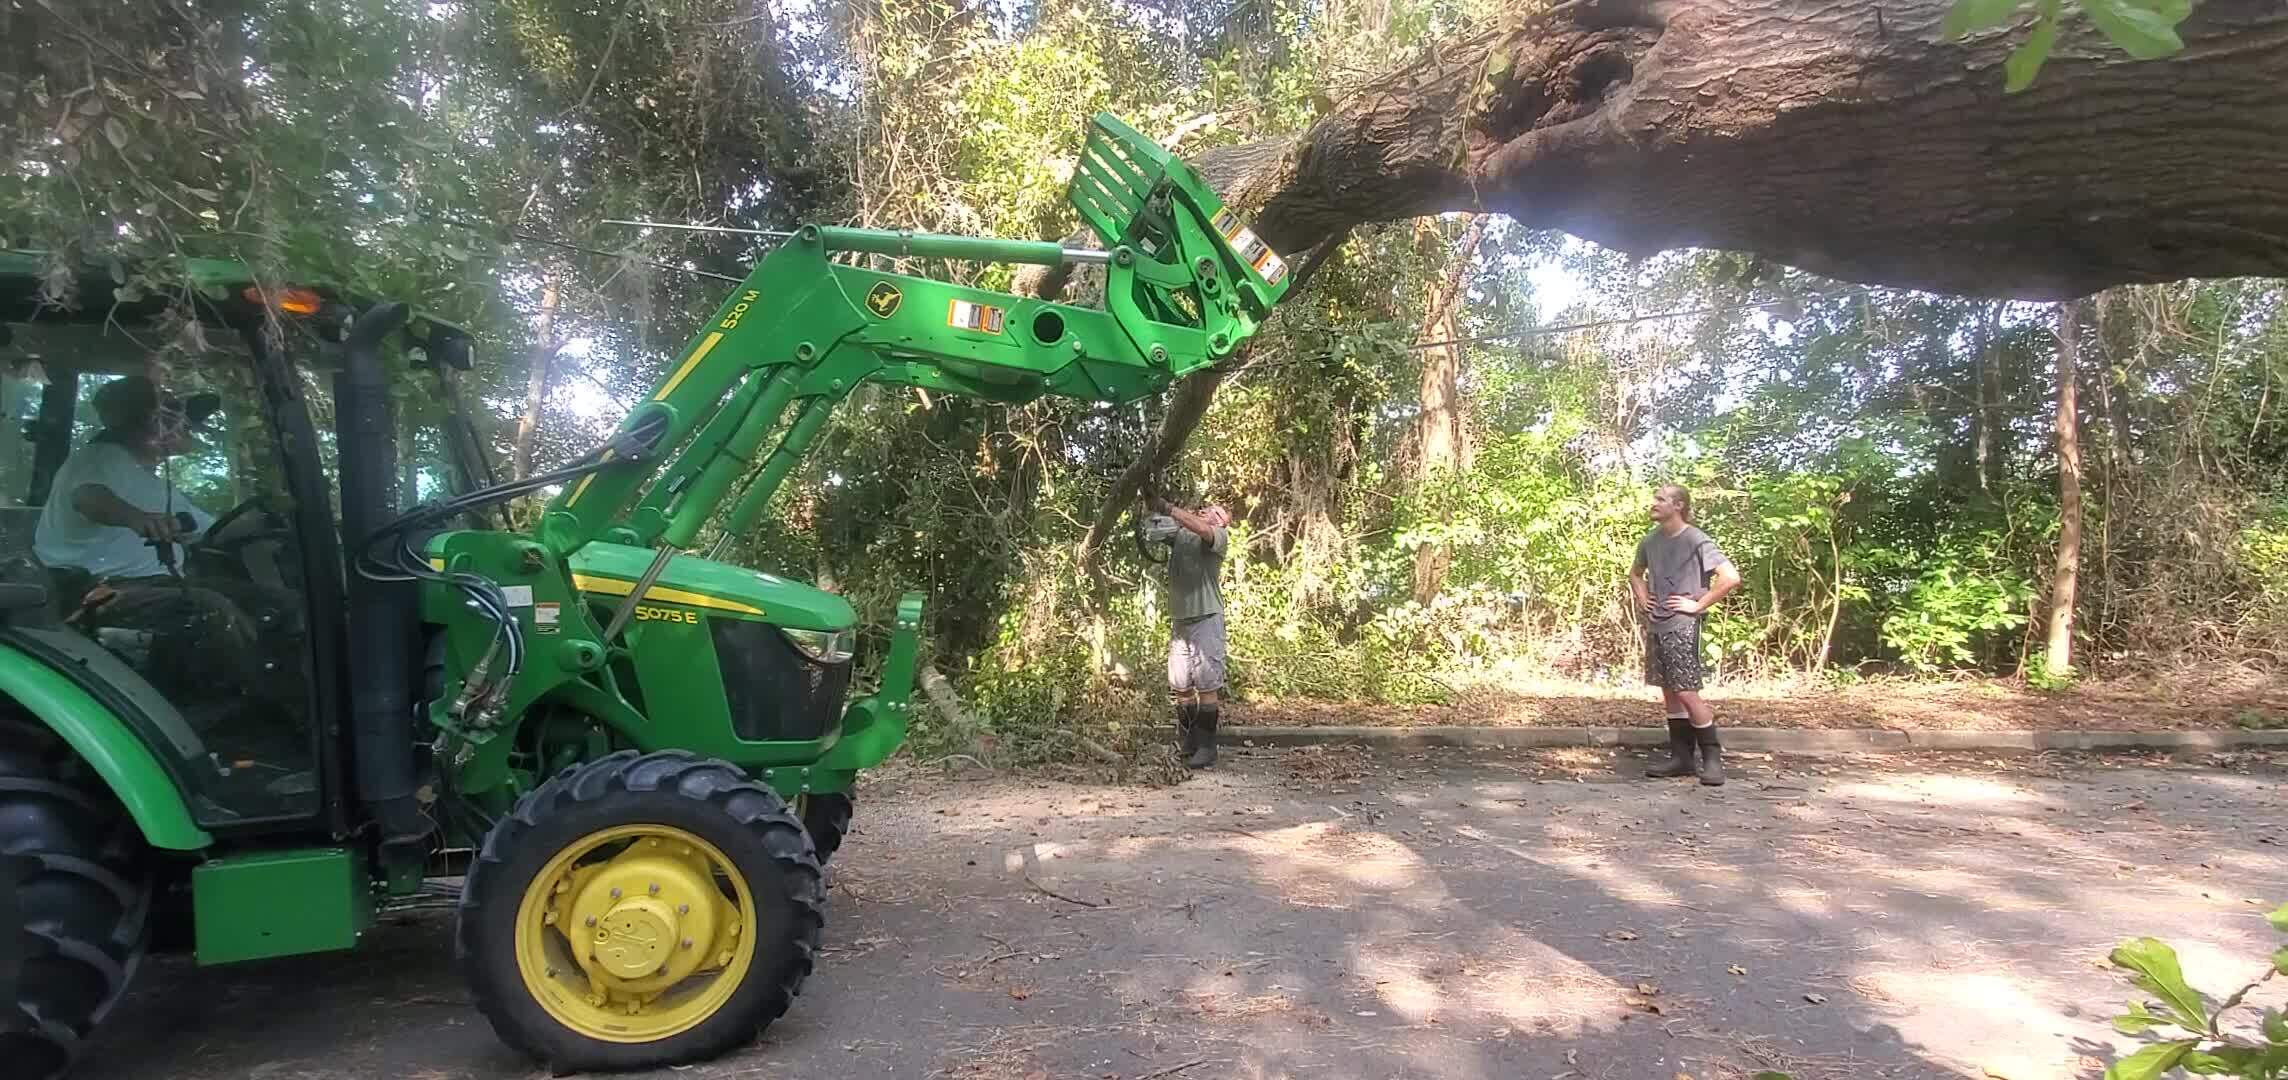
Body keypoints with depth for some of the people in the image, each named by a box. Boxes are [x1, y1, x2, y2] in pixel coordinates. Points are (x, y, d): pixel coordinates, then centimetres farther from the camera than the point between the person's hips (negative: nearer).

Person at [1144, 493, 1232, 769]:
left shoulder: (1219, 536, -3)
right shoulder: (1179, 532, 14)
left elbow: (1201, 529, -23)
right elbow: (1151, 529, 6)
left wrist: (1166, 507, -26)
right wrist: (1149, 502, -10)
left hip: (1206, 618, -5)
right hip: (1179, 619, 6)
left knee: (1207, 684, -3)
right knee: (1181, 686, 9)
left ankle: (1206, 746, 2)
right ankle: (1186, 745, 19)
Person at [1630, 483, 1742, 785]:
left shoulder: (1695, 540, -11)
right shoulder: (1650, 541, 9)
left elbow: (1731, 577, -18)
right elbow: (1635, 573, 29)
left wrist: (1699, 604, -15)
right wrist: (1642, 599, 12)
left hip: (1682, 626, -7)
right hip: (1655, 625, 7)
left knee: (1686, 692, -9)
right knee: (1669, 692, 10)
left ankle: (1712, 757, 2)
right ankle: (1681, 757, 17)